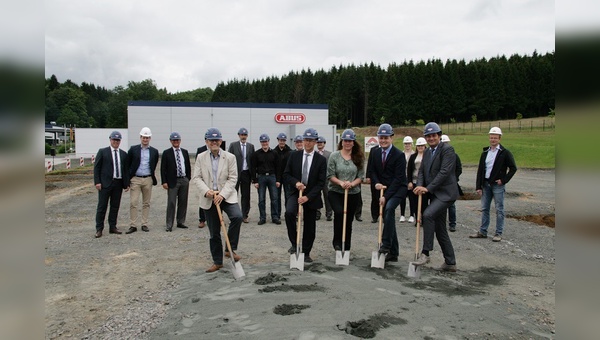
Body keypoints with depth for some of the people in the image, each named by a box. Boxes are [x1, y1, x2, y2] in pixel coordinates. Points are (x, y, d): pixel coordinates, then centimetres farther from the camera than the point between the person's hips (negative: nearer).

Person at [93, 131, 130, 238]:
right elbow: (96, 168, -1)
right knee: (102, 206, 1)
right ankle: (99, 229, 7)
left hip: (118, 184, 4)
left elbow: (126, 170, 11)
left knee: (115, 206, 9)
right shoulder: (102, 152, 1)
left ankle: (112, 227, 19)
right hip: (105, 183, -3)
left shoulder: (123, 154, 10)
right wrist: (97, 182, -9)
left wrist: (127, 184, 6)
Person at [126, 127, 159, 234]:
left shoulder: (154, 151, 6)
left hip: (148, 179, 2)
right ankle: (133, 226, 1)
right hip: (135, 179, -1)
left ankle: (144, 224, 15)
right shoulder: (133, 149, 2)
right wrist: (127, 179, 1)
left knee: (146, 203, 7)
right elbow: (127, 165, 4)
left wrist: (152, 176, 10)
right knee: (133, 203, -5)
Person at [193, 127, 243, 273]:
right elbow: (196, 177, 1)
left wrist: (222, 194, -17)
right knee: (214, 232, 8)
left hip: (227, 196, -1)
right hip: (209, 199, 2)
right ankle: (217, 262, 23)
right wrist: (206, 191, -16)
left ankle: (231, 249, -10)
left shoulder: (230, 157, -2)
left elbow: (232, 179, -5)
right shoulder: (201, 157, 4)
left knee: (237, 216, -29)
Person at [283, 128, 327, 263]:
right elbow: (286, 175, 3)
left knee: (309, 226, 6)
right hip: (296, 192, 0)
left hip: (311, 196, 0)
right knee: (289, 212, -28)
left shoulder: (321, 160, -5)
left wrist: (308, 197, -17)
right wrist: (296, 182, -18)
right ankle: (294, 243, -9)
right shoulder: (294, 156, 1)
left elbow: (321, 182, -8)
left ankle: (306, 253, 25)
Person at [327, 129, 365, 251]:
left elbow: (361, 176, 3)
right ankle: (337, 241, -11)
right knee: (339, 212, -28)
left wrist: (352, 183, -16)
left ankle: (346, 249, 23)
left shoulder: (358, 158, 3)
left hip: (353, 193, 2)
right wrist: (341, 182, -20)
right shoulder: (334, 156, -1)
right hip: (336, 192, -2)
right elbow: (330, 175, -4)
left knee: (349, 220, 9)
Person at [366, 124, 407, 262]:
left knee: (389, 208, -31)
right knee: (388, 219, 6)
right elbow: (372, 171, 10)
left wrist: (386, 196, -19)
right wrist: (376, 183, -13)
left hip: (397, 189, -5)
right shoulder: (374, 153, 5)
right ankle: (393, 253, 14)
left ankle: (386, 244, -24)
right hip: (382, 189, 5)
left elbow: (398, 178, -15)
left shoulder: (399, 155, -12)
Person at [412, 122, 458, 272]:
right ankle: (450, 263, 22)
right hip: (435, 194, 9)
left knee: (428, 215, -28)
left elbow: (445, 172, -20)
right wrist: (420, 186, -11)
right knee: (440, 229, 12)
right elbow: (422, 171, 10)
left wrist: (428, 188, -22)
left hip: (446, 193, -9)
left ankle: (425, 253, -20)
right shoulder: (427, 153, 15)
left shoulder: (447, 149, -10)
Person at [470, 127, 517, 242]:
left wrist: (504, 180, -9)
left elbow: (513, 168, -2)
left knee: (499, 210, 1)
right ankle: (482, 232, 17)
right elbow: (480, 170, 9)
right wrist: (478, 186, 3)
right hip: (486, 184, 5)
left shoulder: (505, 153, -4)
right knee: (484, 209, 9)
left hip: (498, 185, -5)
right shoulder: (485, 152, 10)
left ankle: (499, 233, 8)